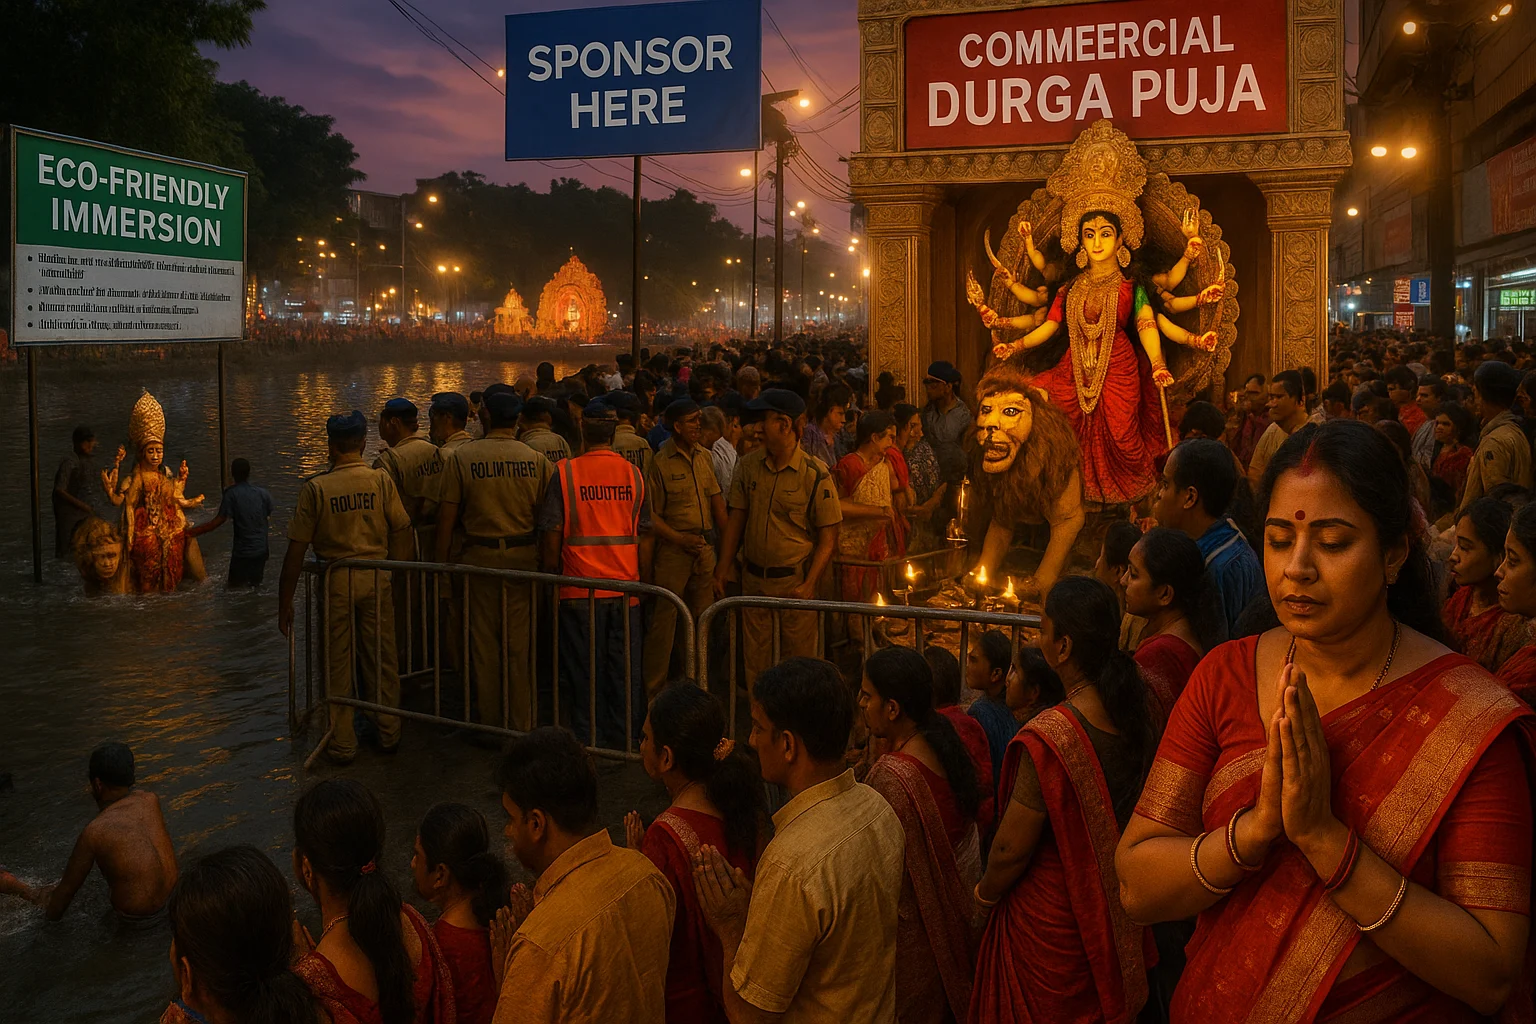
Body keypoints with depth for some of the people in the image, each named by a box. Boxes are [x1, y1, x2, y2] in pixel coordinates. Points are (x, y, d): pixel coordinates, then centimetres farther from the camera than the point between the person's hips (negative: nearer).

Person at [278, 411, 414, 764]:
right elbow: (402, 534, -2)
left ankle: (342, 745, 18)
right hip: (377, 577, 2)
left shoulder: (316, 487, -9)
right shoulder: (381, 481, -5)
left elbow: (296, 550, -8)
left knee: (338, 664, 10)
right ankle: (388, 734, 25)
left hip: (335, 580, -2)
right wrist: (395, 577, 12)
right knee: (381, 659, 14)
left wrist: (285, 602, -1)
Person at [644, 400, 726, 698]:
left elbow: (716, 498, 13)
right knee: (664, 617, -3)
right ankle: (652, 687, 6)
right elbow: (651, 514, -10)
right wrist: (680, 539, -16)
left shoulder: (704, 455, 8)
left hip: (705, 547, 6)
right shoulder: (660, 462, -11)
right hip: (673, 549, -6)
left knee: (702, 616, 12)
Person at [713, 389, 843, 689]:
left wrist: (809, 585, -18)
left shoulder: (815, 474, -11)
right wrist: (722, 571, 5)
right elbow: (736, 520, 9)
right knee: (755, 660, 10)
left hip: (795, 580, -4)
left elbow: (828, 539, -9)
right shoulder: (748, 465, 2)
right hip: (753, 579, 4)